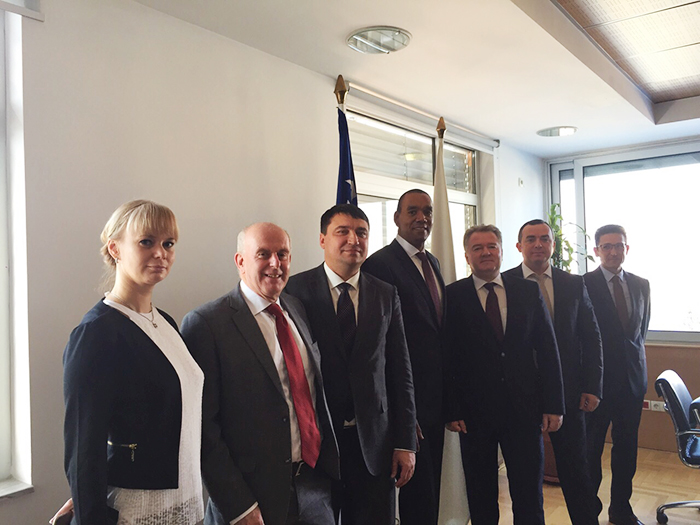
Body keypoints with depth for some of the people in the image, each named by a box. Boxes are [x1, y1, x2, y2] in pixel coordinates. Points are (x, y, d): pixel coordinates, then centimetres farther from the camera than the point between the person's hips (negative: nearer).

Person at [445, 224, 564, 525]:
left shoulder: (529, 291, 5)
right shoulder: (453, 296, -2)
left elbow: (547, 350, 5)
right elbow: (447, 357, -5)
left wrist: (554, 404, 0)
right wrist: (451, 410, -9)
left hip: (524, 409, 2)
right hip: (474, 410, -1)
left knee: (529, 493, 11)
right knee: (481, 497, 13)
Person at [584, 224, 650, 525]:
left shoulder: (641, 285, 8)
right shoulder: (582, 285, -9)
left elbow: (642, 328, 18)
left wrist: (636, 360, 8)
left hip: (632, 377, 5)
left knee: (626, 447, 14)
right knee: (591, 448, 7)